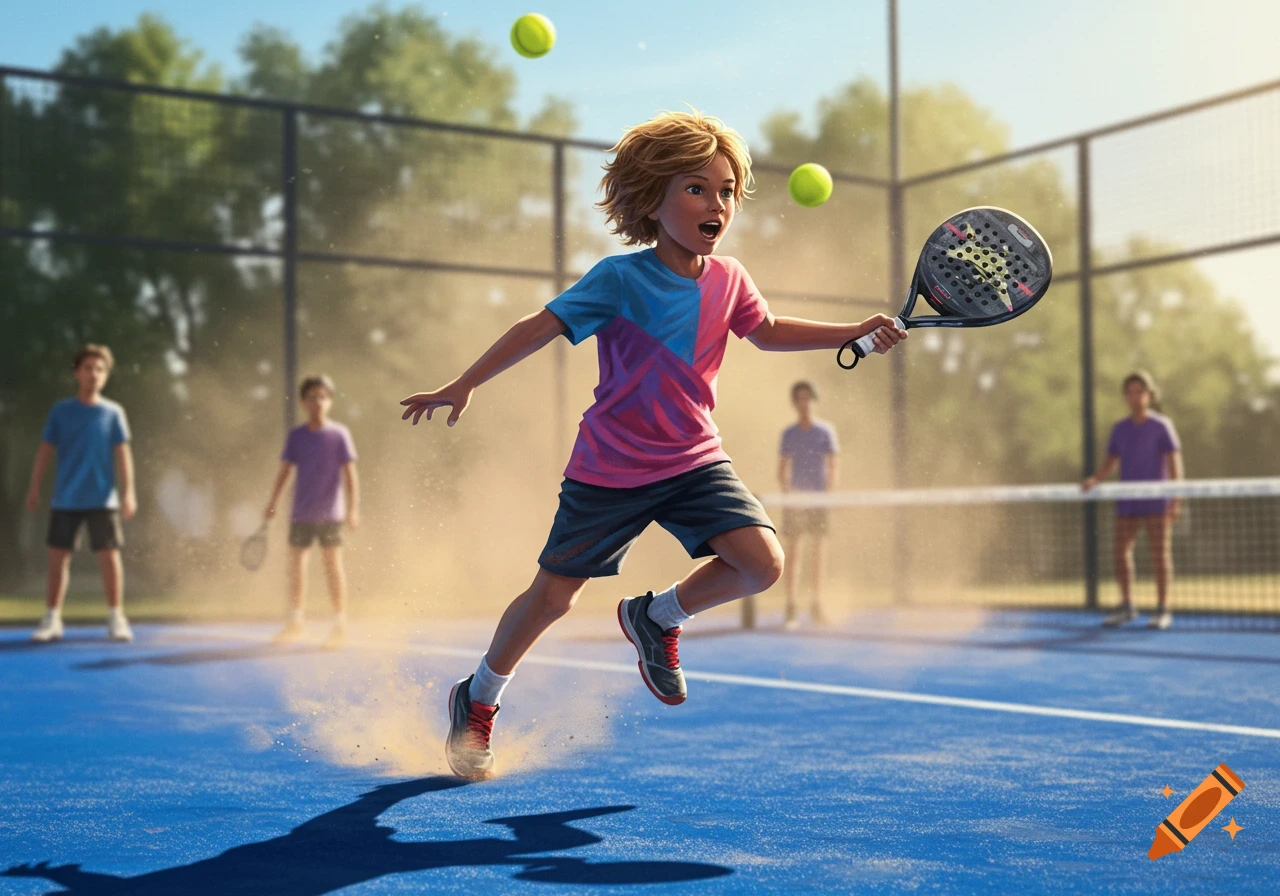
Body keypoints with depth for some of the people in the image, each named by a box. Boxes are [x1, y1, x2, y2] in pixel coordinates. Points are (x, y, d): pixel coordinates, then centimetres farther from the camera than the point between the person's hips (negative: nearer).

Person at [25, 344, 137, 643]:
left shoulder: (113, 413, 2)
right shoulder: (60, 411, 5)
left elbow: (122, 453, -1)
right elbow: (45, 450, 8)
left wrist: (128, 491, -8)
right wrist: (34, 487, 4)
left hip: (103, 499, -1)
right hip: (65, 499, 1)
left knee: (109, 556, -2)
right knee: (58, 556, 3)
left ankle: (116, 618, 7)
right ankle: (52, 619, 12)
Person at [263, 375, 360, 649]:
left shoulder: (339, 434, -3)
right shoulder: (296, 436, 6)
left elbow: (349, 472, -5)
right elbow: (284, 471, 9)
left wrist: (353, 507, -12)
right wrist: (272, 503, 5)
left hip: (330, 512, -4)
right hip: (301, 512, 4)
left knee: (333, 565, -4)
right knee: (295, 562, 8)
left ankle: (340, 624, 1)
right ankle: (295, 621, 22)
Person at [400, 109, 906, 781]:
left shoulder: (728, 279, -2)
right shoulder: (620, 279, -18)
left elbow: (766, 332, 17)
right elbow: (540, 327, -12)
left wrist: (854, 333, 10)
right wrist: (465, 385, -14)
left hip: (695, 461, 4)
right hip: (610, 470, -4)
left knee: (762, 562, -16)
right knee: (552, 596, 2)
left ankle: (656, 618, 13)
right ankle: (477, 699, 30)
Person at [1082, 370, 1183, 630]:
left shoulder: (1161, 425, -3)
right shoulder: (1119, 429, 10)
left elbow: (1174, 462, -6)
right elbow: (1111, 462, 15)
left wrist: (1176, 498, -14)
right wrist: (1095, 479, -5)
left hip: (1156, 503, -5)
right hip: (1126, 505, 5)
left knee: (1160, 555, -1)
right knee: (1121, 553, 3)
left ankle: (1163, 610, 5)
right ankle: (1126, 607, 14)